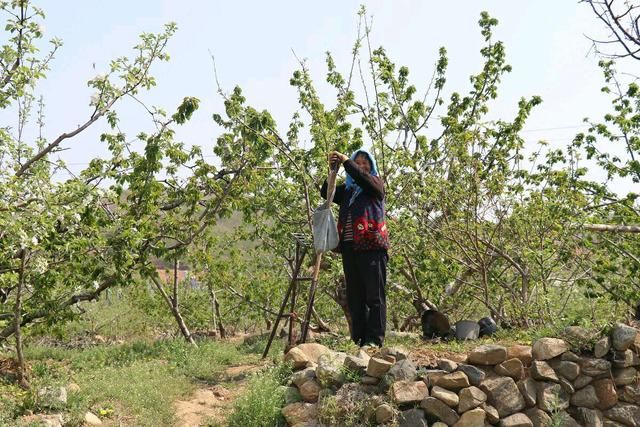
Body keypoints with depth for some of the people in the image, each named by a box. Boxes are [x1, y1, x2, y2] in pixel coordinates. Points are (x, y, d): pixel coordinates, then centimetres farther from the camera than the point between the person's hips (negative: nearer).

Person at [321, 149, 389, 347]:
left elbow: (363, 178, -13)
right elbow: (326, 193, 6)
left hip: (371, 246, -5)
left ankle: (375, 339, -5)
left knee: (374, 294, -5)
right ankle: (358, 338, 10)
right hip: (349, 247, 5)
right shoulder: (346, 189, 20)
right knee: (354, 295, 6)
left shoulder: (376, 184, 8)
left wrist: (346, 162, -13)